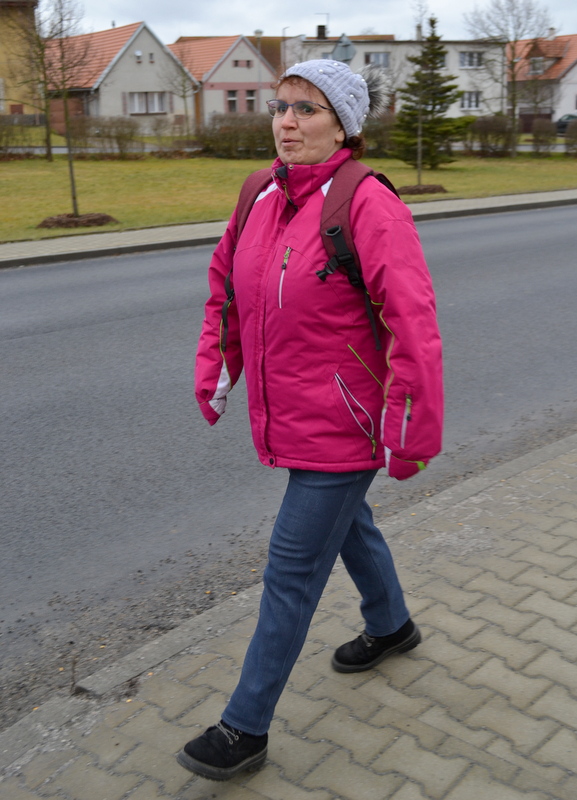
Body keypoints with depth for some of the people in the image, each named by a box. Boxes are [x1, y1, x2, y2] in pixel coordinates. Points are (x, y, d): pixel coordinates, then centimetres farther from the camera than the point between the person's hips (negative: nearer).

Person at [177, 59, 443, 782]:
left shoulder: (368, 205, -20)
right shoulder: (264, 197, 2)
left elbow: (412, 324, -22)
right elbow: (226, 284, 15)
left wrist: (409, 434, -21)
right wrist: (214, 370, 11)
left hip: (343, 426, -8)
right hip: (290, 417, 8)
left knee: (292, 571, 0)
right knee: (346, 522, 27)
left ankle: (246, 728, 16)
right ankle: (391, 626, 55)